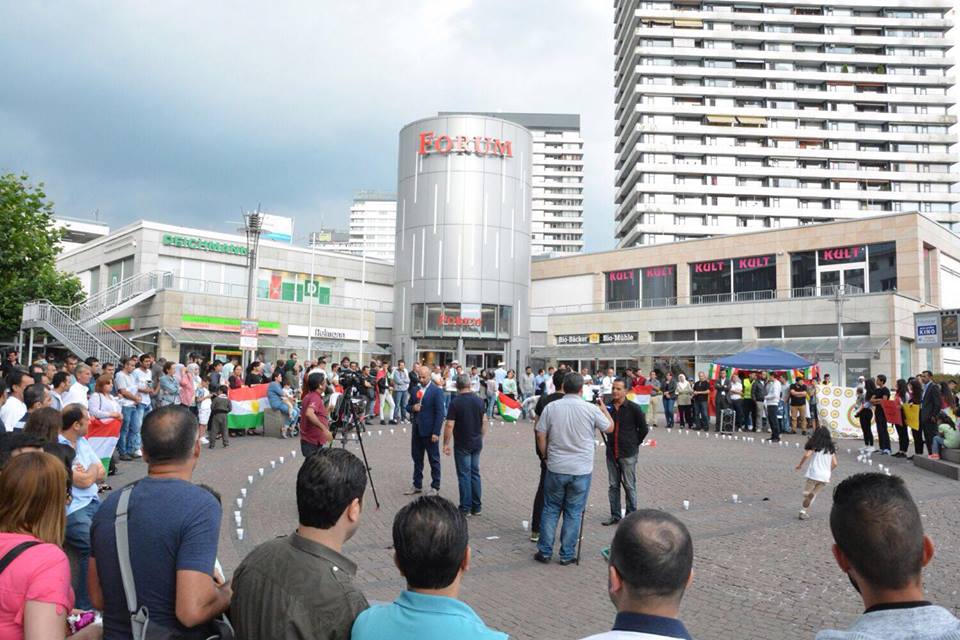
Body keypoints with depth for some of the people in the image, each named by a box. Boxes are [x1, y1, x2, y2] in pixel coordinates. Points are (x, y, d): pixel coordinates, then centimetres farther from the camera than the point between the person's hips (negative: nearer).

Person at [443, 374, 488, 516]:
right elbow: (484, 422, 7)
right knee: (475, 473, 13)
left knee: (464, 475, 2)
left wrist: (446, 444, -7)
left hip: (462, 444, -5)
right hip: (477, 443, 5)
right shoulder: (479, 401, 1)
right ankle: (477, 507, 16)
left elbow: (449, 425, -16)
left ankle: (465, 508, 5)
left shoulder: (455, 403, -14)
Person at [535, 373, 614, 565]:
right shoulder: (591, 409, -8)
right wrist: (604, 409, 24)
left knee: (550, 510, 13)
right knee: (573, 513, 9)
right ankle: (567, 555, 15)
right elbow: (610, 428, 7)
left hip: (555, 468, 1)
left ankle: (545, 552, 17)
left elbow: (540, 436, -3)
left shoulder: (551, 407, -5)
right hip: (581, 470, -1)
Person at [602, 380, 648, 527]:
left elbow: (643, 429, 0)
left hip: (628, 454, -4)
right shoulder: (608, 406, 3)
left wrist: (634, 443, 2)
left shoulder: (633, 408, -8)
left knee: (629, 486, 1)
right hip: (611, 452, 4)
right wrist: (610, 442, 7)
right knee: (613, 485, 11)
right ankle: (615, 515, 20)